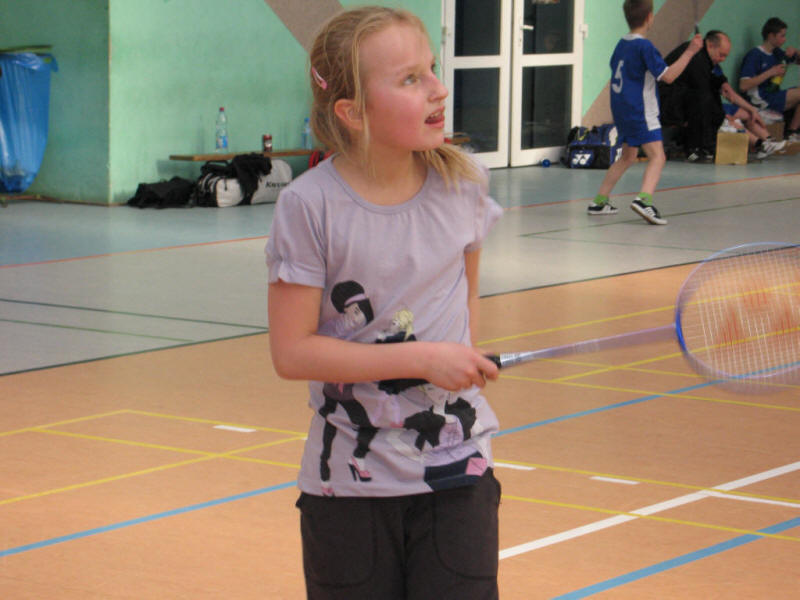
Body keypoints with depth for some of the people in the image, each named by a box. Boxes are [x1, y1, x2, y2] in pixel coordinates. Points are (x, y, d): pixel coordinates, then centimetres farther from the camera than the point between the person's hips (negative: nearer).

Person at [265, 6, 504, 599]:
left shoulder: (462, 183, -1)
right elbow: (292, 352, -14)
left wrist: (463, 367, 4)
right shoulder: (310, 206, -13)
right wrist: (421, 359, -16)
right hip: (349, 481, -2)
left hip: (457, 466, 2)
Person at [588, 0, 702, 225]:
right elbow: (668, 75, -19)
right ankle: (644, 199, -34)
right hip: (640, 112, -9)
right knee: (657, 156, -14)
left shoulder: (622, 44, 11)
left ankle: (599, 201, 26)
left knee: (628, 156, 23)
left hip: (620, 109, 9)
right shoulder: (644, 46, -15)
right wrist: (690, 51, -15)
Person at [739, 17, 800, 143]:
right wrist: (770, 73, -20)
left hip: (775, 97, 9)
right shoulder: (755, 55, -10)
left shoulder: (777, 52, 15)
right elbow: (743, 86, -20)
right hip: (762, 101, -9)